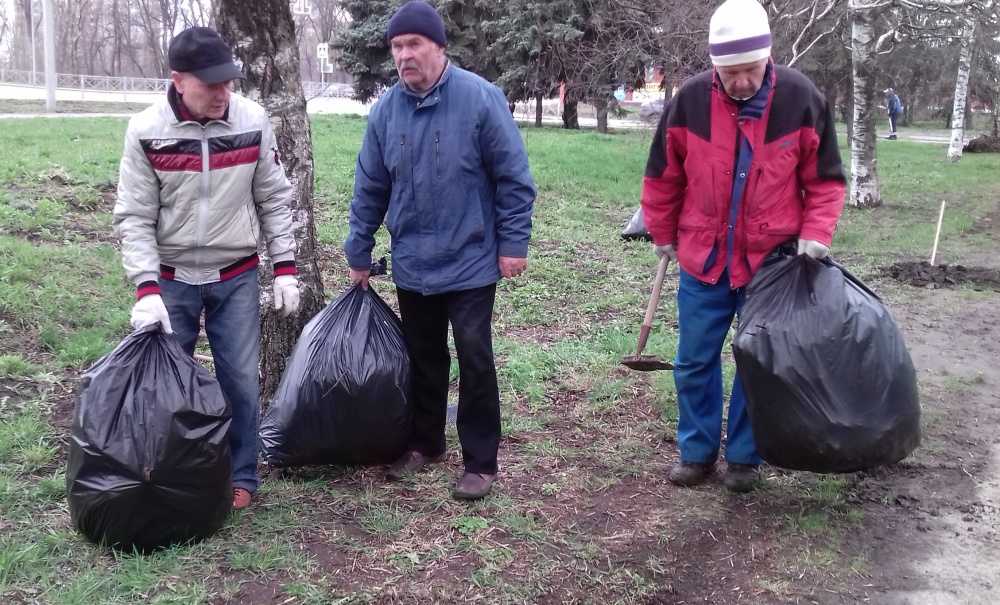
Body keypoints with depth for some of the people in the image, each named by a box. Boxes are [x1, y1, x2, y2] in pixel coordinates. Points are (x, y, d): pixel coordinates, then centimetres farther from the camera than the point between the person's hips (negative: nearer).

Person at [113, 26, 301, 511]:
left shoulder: (253, 122, -8)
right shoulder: (146, 131, -12)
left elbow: (274, 200, 1)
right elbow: (134, 217, -9)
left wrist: (285, 267, -3)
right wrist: (146, 287, -19)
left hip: (237, 276, 1)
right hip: (171, 278, 0)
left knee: (241, 380, 4)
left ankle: (241, 477, 21)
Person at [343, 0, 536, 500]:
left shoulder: (480, 98, -13)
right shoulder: (386, 110, 0)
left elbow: (514, 177, -8)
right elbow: (369, 189, 8)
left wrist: (513, 242, -9)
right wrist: (359, 254, 11)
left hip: (470, 263, -4)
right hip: (412, 266, 5)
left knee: (474, 361, -1)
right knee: (422, 359, 16)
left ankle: (480, 462, 11)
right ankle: (425, 442, 34)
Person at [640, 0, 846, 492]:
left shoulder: (801, 98, -11)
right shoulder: (691, 99, -10)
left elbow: (824, 178, -1)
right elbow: (664, 177, 4)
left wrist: (815, 234, -13)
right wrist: (663, 234, 11)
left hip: (771, 263, -1)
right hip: (703, 261, 1)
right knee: (694, 363, 10)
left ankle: (744, 456, 26)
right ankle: (697, 452, 27)